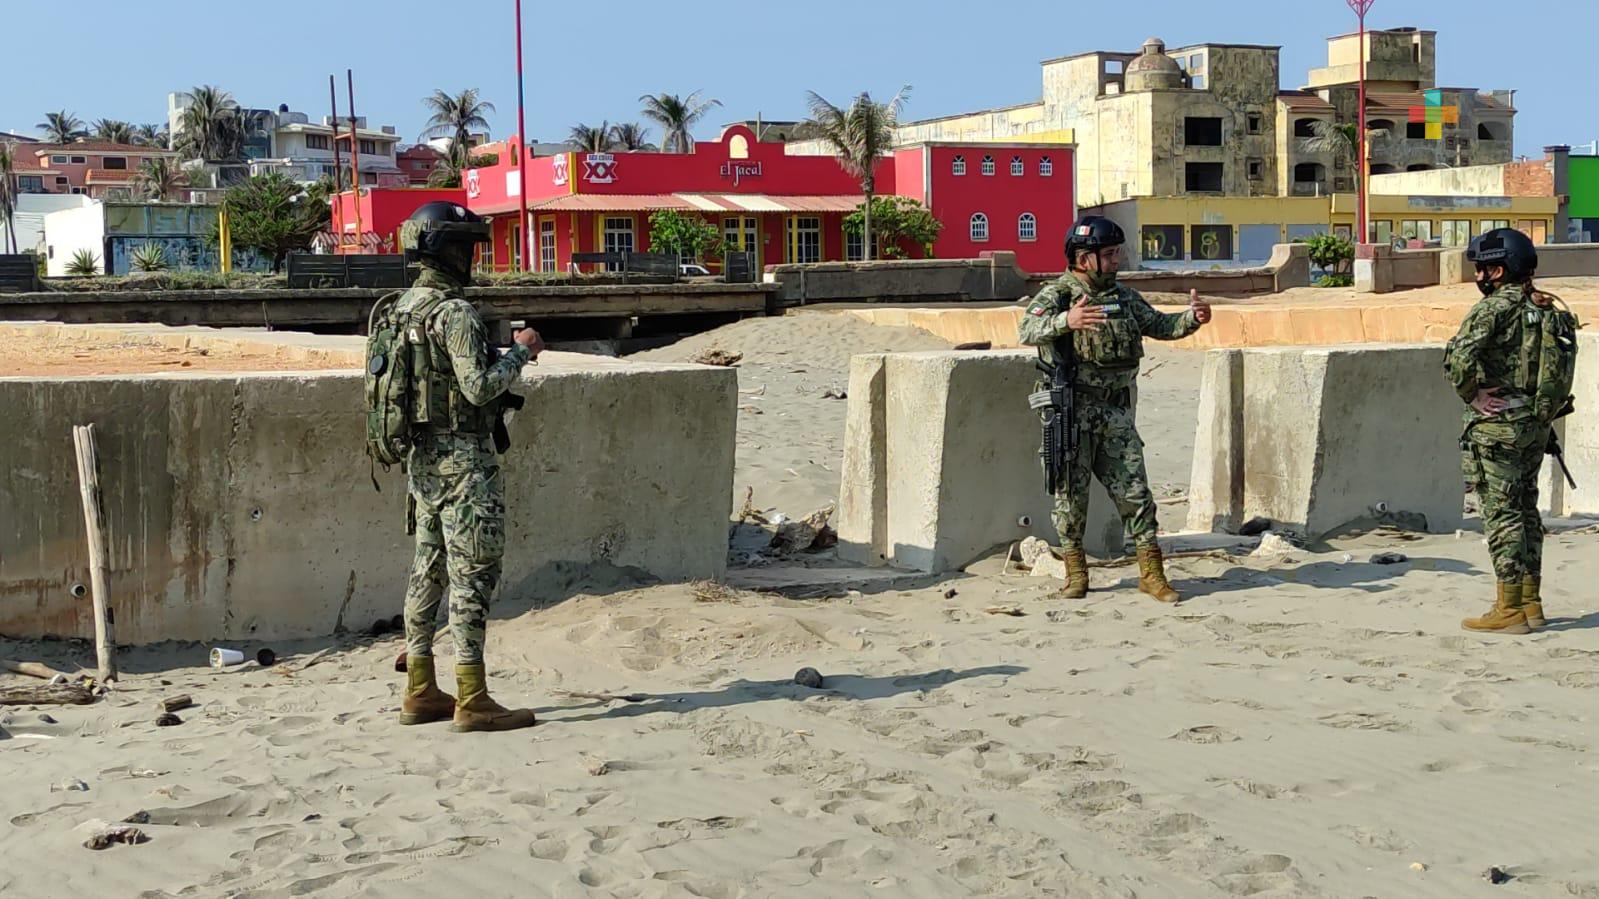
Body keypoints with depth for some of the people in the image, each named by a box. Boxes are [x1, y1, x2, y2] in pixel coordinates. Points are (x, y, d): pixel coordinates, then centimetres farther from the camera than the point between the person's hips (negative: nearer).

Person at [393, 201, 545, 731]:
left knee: (429, 570, 12)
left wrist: (504, 354, 17)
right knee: (472, 574, -6)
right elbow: (479, 387, -22)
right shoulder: (454, 312, -17)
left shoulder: (404, 308, 13)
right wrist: (520, 353, -8)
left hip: (422, 457, 9)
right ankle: (472, 702, -5)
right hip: (462, 457, -9)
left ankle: (421, 693, 17)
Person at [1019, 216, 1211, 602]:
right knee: (1071, 494, 4)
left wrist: (1192, 317, -3)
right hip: (1072, 412, -4)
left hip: (1116, 412, 4)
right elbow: (1029, 329, -25)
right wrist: (1066, 320, -45)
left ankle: (1151, 573, 9)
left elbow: (1160, 325, 17)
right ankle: (1076, 573, 16)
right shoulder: (1056, 295, -7)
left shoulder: (1125, 297, 12)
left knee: (1134, 491, 3)